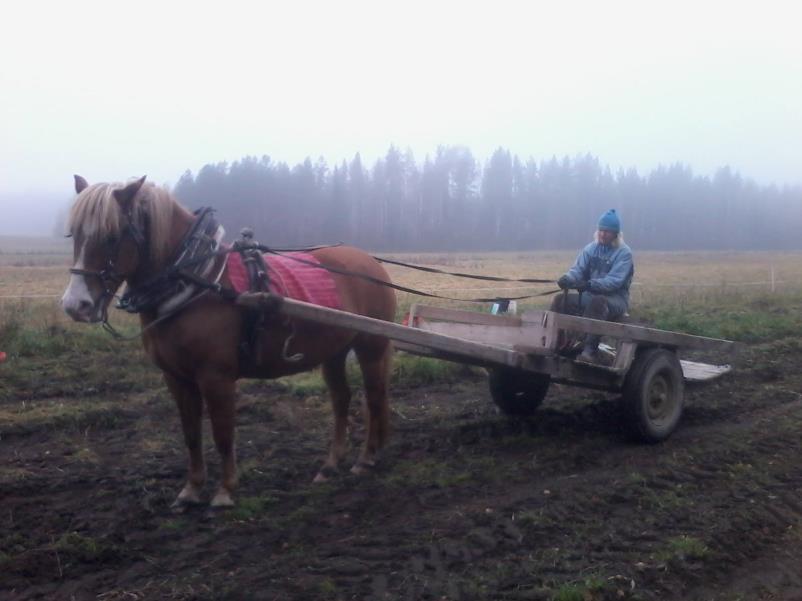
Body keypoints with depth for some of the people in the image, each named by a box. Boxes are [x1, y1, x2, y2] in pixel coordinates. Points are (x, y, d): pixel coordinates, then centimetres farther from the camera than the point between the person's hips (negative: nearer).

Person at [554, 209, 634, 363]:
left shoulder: (624, 253, -9)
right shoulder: (590, 249, 8)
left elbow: (614, 281, -21)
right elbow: (578, 269, -2)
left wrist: (590, 284, -38)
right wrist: (567, 278, -27)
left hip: (615, 299, -6)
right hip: (590, 295, 6)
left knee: (598, 301, -39)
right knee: (560, 299, -15)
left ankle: (589, 350, -45)